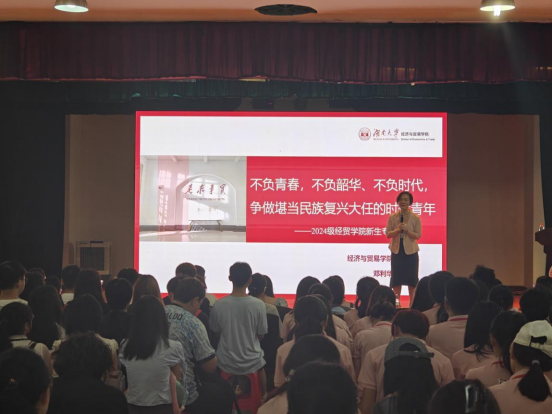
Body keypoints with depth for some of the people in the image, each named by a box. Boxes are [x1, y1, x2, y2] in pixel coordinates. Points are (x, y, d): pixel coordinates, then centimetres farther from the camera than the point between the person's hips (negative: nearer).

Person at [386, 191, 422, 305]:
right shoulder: (392, 217, 1)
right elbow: (388, 234, 0)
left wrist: (406, 230, -20)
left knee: (411, 279, 4)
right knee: (396, 278, 5)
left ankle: (412, 304, 12)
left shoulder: (416, 218, -3)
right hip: (396, 251, 1)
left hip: (410, 251, -1)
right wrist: (397, 230, -18)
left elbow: (418, 235, -5)